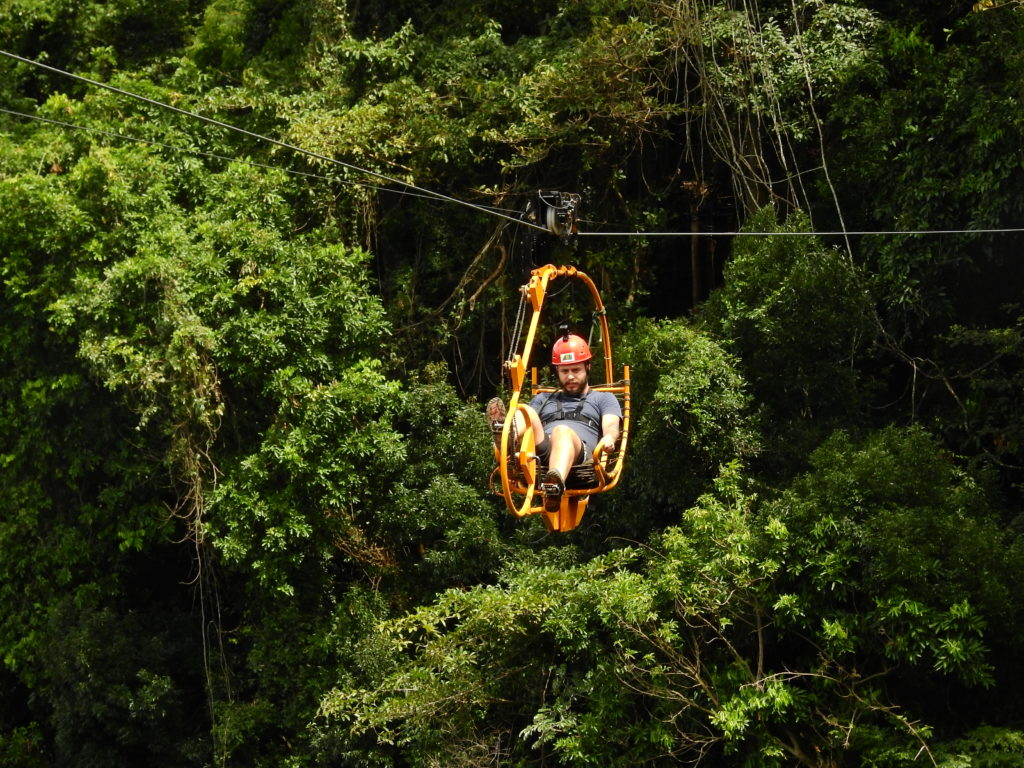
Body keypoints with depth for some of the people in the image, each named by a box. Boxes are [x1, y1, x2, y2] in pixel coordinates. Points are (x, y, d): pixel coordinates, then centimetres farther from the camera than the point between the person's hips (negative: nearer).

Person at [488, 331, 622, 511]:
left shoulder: (603, 399, 31)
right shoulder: (543, 400, 39)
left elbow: (611, 426, 9)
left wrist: (609, 438, -17)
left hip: (579, 453, -3)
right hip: (540, 452, 3)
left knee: (562, 431, -38)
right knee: (526, 412, -25)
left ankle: (556, 483, -72)